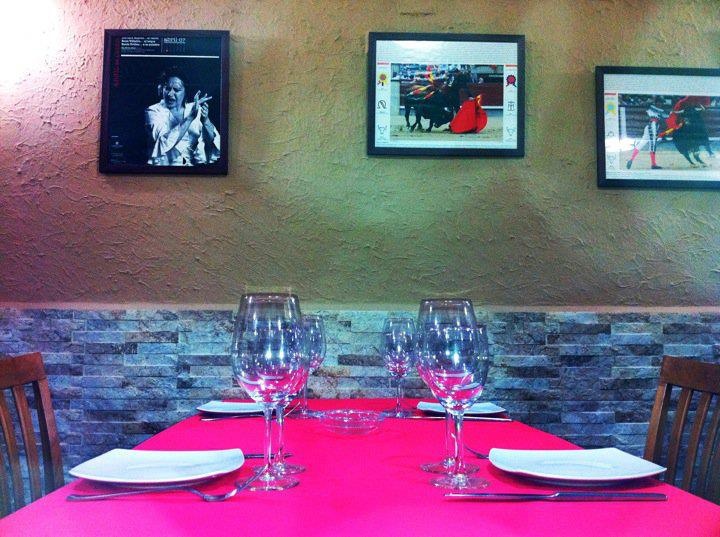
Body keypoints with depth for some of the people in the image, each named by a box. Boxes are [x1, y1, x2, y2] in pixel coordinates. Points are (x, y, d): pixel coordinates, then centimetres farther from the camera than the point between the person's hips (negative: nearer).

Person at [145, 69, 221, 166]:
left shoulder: (196, 109, 10)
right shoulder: (153, 111, 2)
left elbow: (213, 141, -1)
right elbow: (165, 142, -16)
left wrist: (206, 120, -18)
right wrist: (191, 117, -18)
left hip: (195, 163, 1)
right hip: (165, 163, 0)